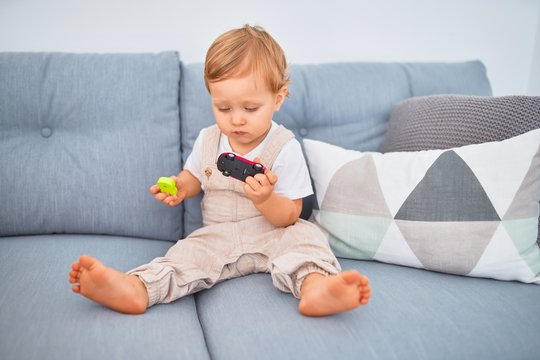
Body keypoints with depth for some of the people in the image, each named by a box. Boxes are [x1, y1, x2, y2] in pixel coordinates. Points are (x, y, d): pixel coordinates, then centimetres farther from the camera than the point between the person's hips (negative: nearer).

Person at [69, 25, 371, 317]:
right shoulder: (207, 140, 3)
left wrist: (265, 199, -32)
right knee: (188, 252, -23)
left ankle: (315, 285, -58)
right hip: (218, 236, 3)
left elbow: (289, 217, -10)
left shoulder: (285, 148, -10)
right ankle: (135, 288, -45)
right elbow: (195, 176, 23)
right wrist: (180, 187, -1)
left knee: (305, 235, -30)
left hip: (272, 235, -3)